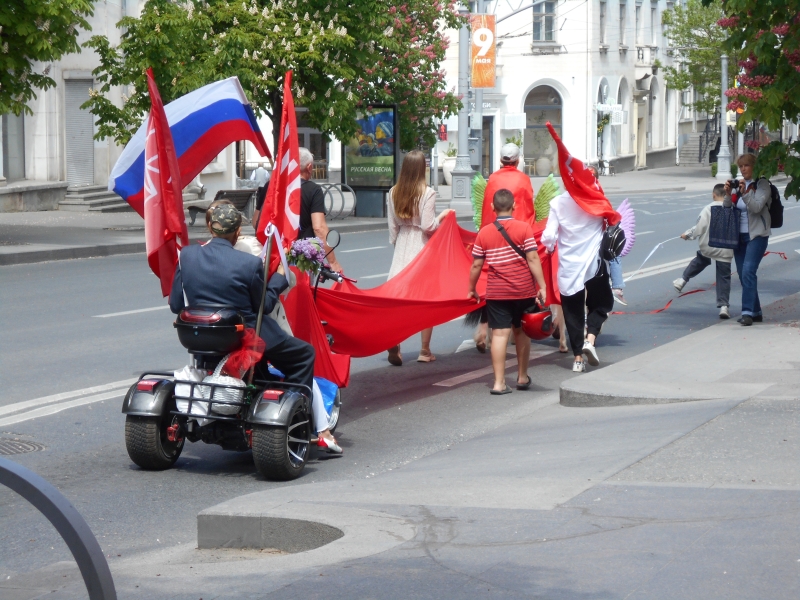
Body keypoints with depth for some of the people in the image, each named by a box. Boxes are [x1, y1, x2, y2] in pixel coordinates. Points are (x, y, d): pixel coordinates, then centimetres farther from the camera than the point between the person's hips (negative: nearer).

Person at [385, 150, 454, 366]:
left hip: (402, 249, 4)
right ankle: (425, 350, 10)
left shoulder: (393, 193, 2)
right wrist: (443, 216, 1)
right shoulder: (427, 193, -12)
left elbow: (392, 226, 7)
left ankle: (394, 343, -14)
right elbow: (428, 226, -16)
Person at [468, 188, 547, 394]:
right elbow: (533, 259, -10)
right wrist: (542, 287, -7)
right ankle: (522, 377, 28)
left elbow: (476, 265, 2)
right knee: (522, 332, 16)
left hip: (496, 292, 0)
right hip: (523, 290, 0)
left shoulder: (484, 232, 0)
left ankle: (499, 383, -9)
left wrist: (471, 289, 15)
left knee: (500, 334, -2)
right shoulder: (523, 228, -5)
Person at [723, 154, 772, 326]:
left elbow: (757, 206, -18)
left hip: (756, 235, -7)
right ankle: (755, 312, 16)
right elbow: (728, 209, 7)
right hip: (739, 235, 7)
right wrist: (728, 194, -11)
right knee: (744, 275, 7)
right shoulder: (739, 185, 14)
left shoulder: (762, 184, -4)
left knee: (748, 272, -20)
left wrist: (745, 193, -31)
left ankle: (748, 312, -25)